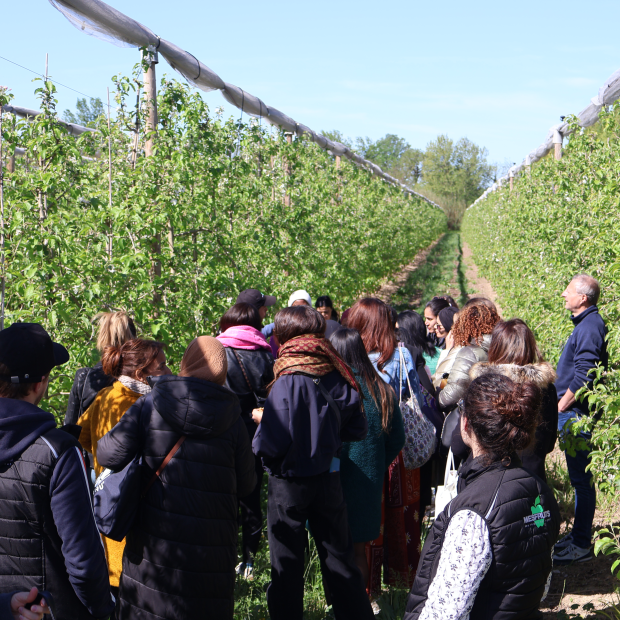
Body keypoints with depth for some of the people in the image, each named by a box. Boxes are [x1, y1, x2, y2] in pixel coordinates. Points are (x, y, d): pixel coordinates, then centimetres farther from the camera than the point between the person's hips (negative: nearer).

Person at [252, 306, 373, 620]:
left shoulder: (288, 382, -21)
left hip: (290, 482, -4)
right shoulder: (338, 377, -6)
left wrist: (262, 422, -6)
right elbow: (357, 429, 2)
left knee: (287, 564, 10)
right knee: (339, 557, 17)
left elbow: (271, 443, -26)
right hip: (329, 477, 5)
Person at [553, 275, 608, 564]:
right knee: (579, 477, 17)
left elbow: (582, 377, -24)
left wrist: (560, 407, -15)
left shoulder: (590, 328, -18)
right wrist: (561, 407, 17)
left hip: (576, 415, -10)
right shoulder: (585, 324, 14)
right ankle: (578, 534, 27)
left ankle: (581, 546, 3)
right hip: (573, 413, 10)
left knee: (581, 478, -3)